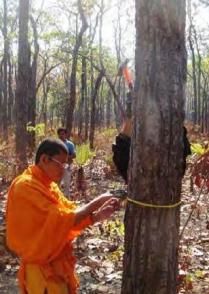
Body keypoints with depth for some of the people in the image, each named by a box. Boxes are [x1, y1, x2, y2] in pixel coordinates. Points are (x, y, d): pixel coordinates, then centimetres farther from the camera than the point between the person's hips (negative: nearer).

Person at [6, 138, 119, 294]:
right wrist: (97, 202, -19)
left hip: (58, 263, 8)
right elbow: (60, 219, -25)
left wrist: (98, 215, -12)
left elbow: (70, 213, 4)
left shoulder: (49, 185, 7)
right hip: (43, 269, -8)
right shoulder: (26, 186, -22)